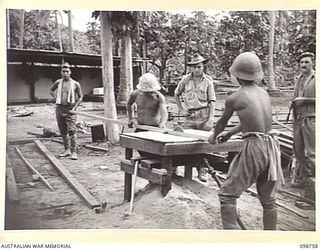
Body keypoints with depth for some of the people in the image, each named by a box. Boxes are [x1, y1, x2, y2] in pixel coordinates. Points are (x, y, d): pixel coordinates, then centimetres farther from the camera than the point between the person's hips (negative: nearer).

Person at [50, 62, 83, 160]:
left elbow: (80, 97, 3)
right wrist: (56, 97, 8)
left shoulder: (75, 84, -3)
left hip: (70, 109, -4)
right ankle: (67, 150, 22)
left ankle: (74, 152, -11)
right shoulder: (58, 82, 6)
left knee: (72, 130, -12)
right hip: (59, 108, 4)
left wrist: (74, 107, -7)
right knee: (63, 131, 10)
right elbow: (51, 90, 25)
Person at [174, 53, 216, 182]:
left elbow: (212, 101, -2)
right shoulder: (185, 79, 3)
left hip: (204, 115, -1)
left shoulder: (208, 80, 0)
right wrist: (181, 109, 9)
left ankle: (202, 171, 14)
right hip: (190, 116, 1)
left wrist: (210, 119, -11)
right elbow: (176, 94, 18)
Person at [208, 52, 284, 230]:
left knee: (227, 194, 6)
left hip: (254, 147, -6)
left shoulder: (234, 98, -5)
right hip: (271, 144, 7)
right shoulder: (265, 94, 13)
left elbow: (221, 123, 12)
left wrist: (214, 137, 33)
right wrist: (229, 134, 39)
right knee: (268, 199, 17)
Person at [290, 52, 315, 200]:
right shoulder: (299, 79, 16)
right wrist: (294, 103, 8)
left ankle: (313, 184, -1)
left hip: (311, 119, -7)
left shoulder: (316, 79, -5)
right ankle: (303, 178, 25)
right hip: (298, 118, 7)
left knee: (311, 152, -7)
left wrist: (304, 100, -15)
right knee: (298, 149, 11)